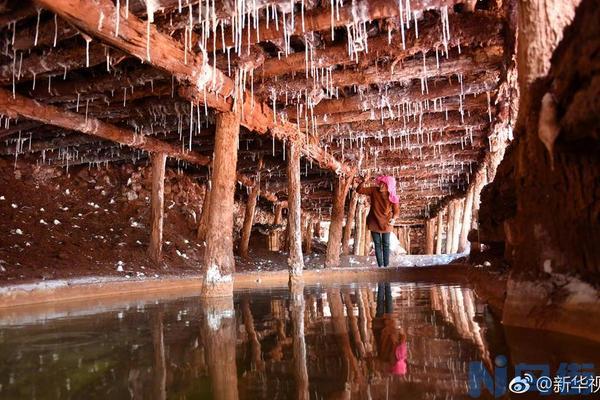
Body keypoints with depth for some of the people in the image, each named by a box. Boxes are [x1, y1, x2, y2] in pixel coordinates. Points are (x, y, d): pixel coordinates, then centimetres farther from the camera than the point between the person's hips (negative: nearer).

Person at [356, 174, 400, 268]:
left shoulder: (392, 197, -13)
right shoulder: (374, 190, -10)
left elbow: (396, 210, -6)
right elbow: (359, 190, -8)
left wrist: (393, 218, -27)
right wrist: (364, 181, -26)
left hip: (386, 223, -1)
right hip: (374, 222, 1)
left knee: (386, 244, 5)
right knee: (377, 244, 4)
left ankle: (386, 265, 12)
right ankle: (380, 265, 8)